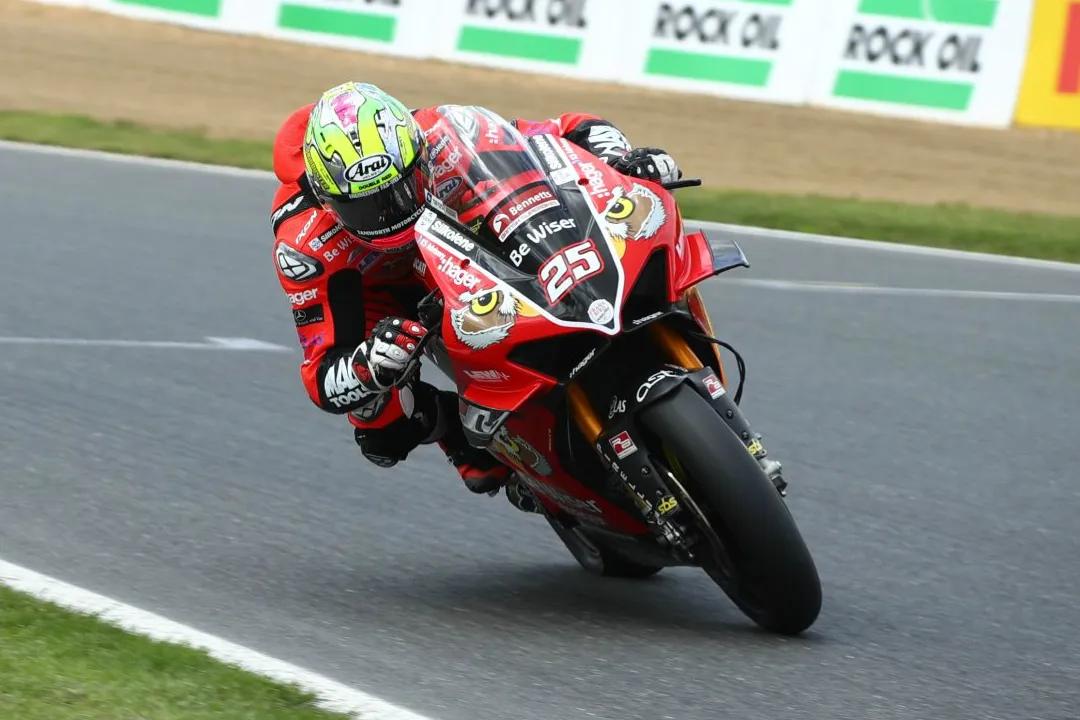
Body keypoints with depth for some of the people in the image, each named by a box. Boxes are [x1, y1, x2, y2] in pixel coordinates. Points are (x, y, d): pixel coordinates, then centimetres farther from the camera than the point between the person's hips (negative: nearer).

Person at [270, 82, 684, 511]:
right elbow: (322, 380, -36)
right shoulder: (303, 242, -38)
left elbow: (575, 133, -26)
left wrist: (623, 161, -48)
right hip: (380, 287, -2)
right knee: (385, 436, -24)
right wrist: (369, 364, -59)